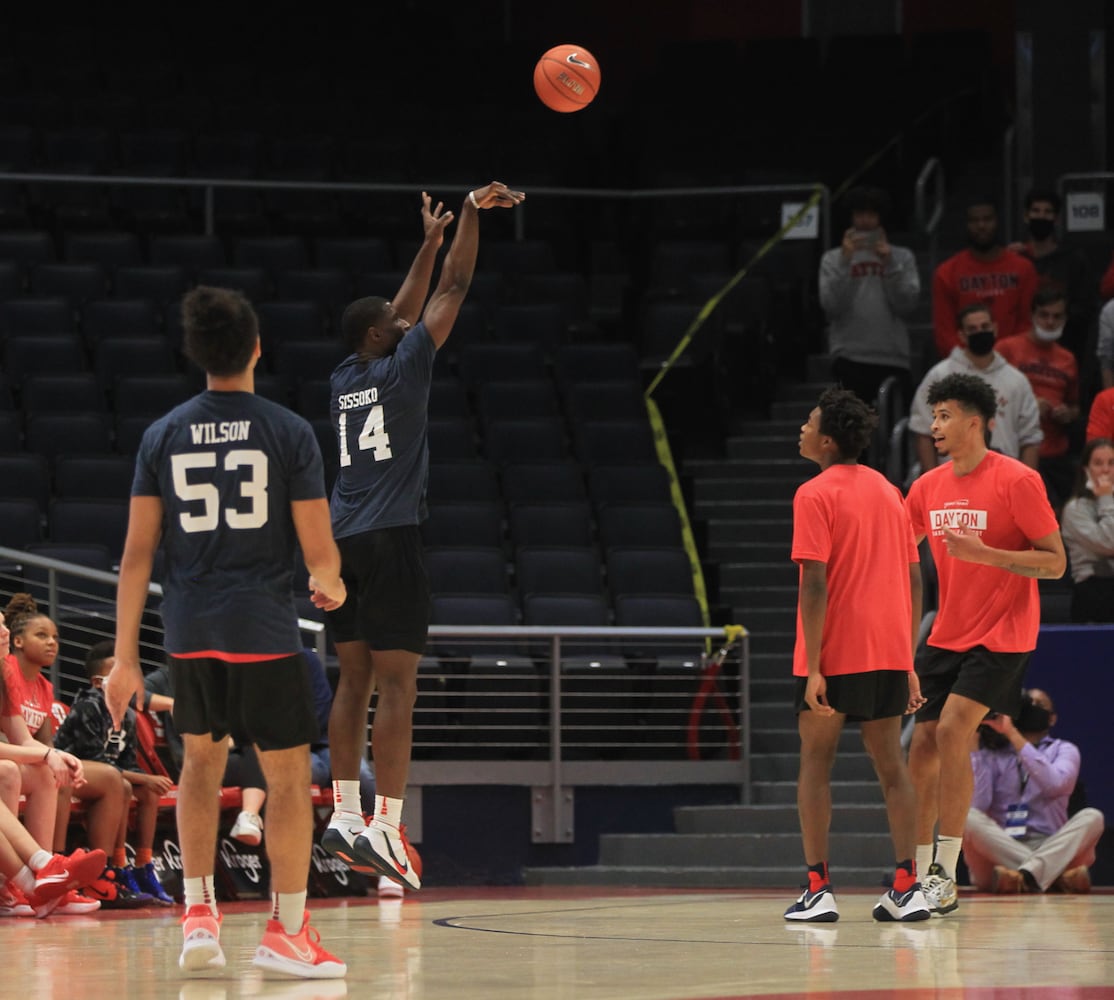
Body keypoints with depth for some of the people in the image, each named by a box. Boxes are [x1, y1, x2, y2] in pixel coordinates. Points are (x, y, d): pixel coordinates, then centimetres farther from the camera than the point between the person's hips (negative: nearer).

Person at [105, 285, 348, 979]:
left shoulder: (164, 435, 4)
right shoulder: (289, 432, -5)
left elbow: (138, 552, 2)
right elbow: (319, 550, -5)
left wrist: (126, 658, 5)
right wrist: (332, 585, 20)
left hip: (189, 631, 4)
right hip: (264, 628, -4)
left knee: (202, 760, 23)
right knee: (290, 778, 7)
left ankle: (199, 914, 15)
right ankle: (287, 934, 7)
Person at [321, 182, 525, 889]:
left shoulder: (346, 379, 13)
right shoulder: (400, 368, -4)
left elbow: (405, 314, 28)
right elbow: (453, 291, 1)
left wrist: (430, 243, 34)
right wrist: (471, 215, 10)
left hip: (344, 541, 7)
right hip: (391, 540, -7)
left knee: (354, 682, 10)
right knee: (397, 687, -8)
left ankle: (345, 816, 8)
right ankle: (385, 826, -14)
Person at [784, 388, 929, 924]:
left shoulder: (815, 494, -9)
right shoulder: (888, 492, 12)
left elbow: (815, 584, -16)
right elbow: (914, 581, 12)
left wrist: (814, 666, -16)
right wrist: (909, 664, 16)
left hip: (833, 656, -5)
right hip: (888, 653, 5)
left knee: (815, 763, 3)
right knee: (890, 764, 7)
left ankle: (818, 889, -2)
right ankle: (907, 888, 0)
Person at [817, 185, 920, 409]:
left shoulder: (902, 258, 13)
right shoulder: (833, 259, 11)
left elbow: (906, 304, 2)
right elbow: (831, 306, -2)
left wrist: (889, 264, -7)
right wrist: (845, 262, -9)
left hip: (894, 359, 1)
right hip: (851, 360, -1)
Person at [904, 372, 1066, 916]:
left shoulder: (1017, 481, -13)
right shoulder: (928, 487, 7)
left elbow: (1055, 563, -13)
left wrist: (984, 553, -26)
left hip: (1001, 635, -7)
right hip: (945, 636, 7)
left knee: (952, 731, -20)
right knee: (923, 745, 1)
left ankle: (946, 875, -16)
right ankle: (920, 875, 10)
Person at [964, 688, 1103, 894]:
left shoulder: (1064, 750, 14)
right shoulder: (991, 752, 14)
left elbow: (1054, 784, -11)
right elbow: (976, 805, -4)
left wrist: (1012, 734, -13)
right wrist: (974, 746, -4)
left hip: (1050, 851, 0)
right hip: (997, 851, 0)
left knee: (1092, 817, -25)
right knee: (969, 818, -29)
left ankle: (1027, 874, -47)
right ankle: (1057, 876, -41)